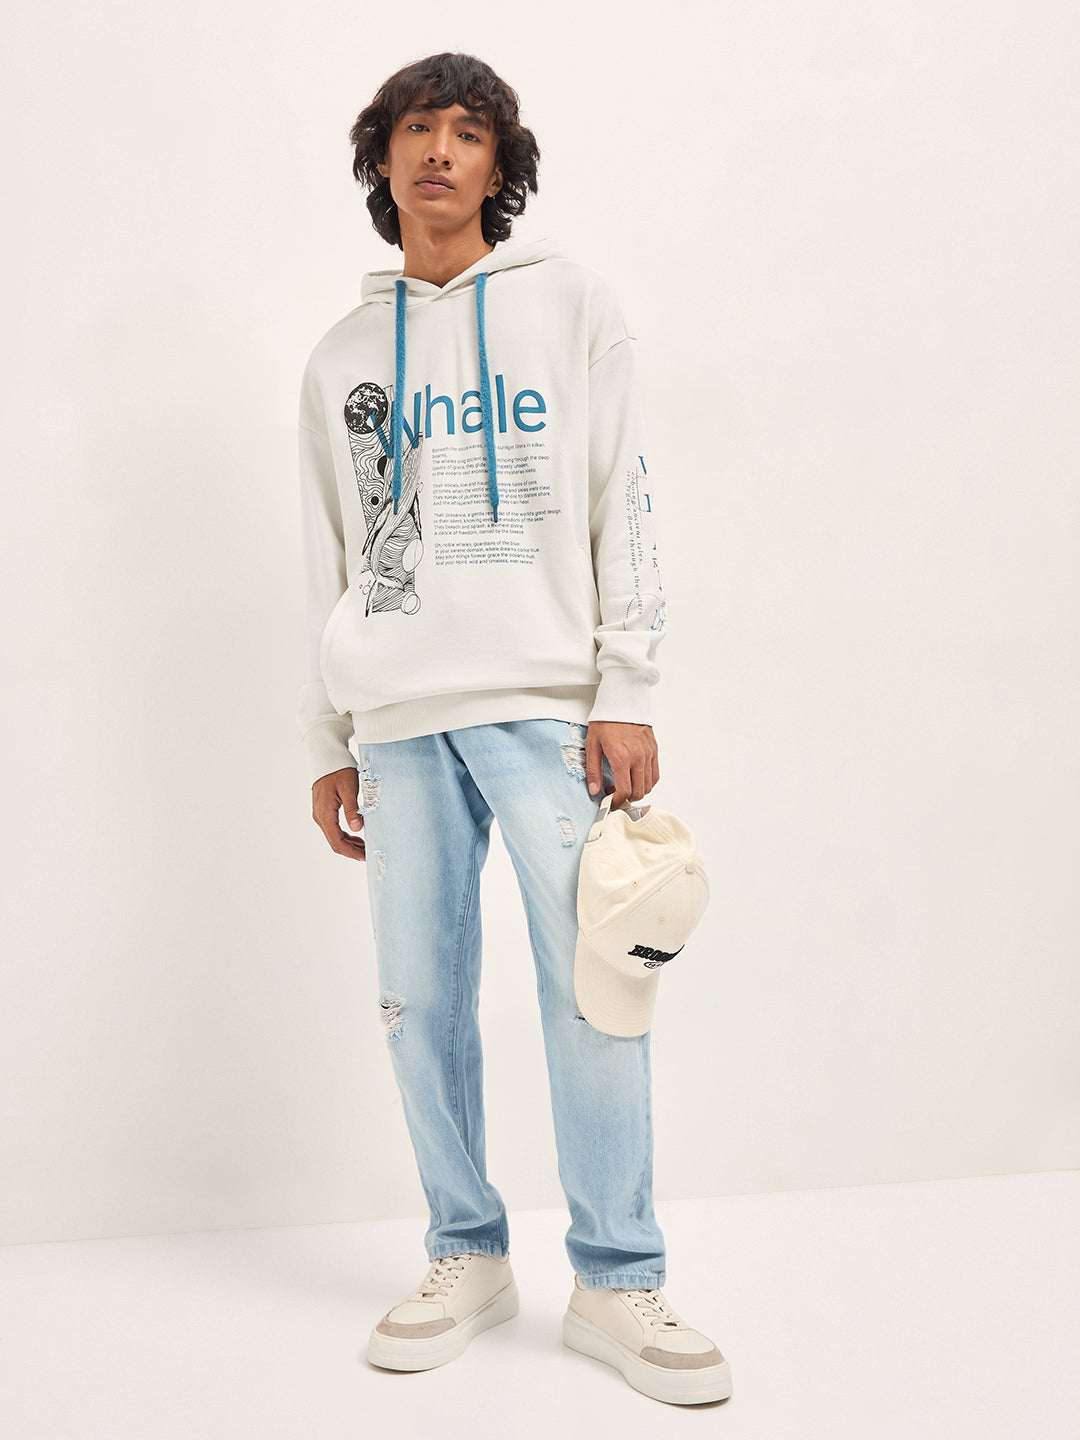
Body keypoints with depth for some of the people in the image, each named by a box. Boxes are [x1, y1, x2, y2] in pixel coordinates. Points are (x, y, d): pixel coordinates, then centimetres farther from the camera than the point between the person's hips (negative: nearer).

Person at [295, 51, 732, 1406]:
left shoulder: (571, 304, 9)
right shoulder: (341, 356, 17)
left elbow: (624, 506, 2)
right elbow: (328, 564, 16)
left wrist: (628, 694, -7)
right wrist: (329, 744, 11)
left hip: (547, 702, -2)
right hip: (397, 719, 3)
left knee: (592, 988, -7)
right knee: (421, 1001, 2)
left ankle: (616, 1284, 5)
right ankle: (468, 1258, 17)